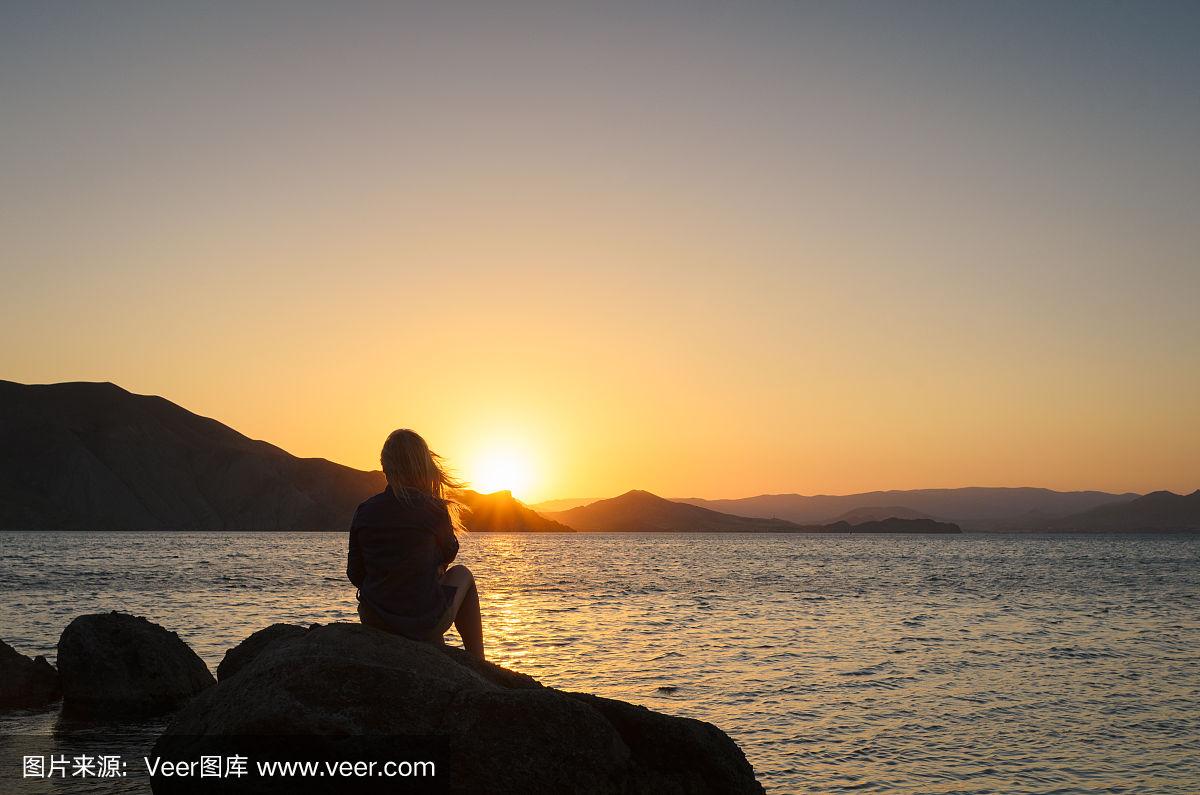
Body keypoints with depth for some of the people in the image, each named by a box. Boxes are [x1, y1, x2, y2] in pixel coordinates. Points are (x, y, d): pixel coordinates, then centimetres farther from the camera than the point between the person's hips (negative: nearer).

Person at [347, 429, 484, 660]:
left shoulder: (365, 511, -4)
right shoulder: (432, 509, -12)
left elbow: (355, 573, 7)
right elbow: (449, 554, 9)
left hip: (373, 620, 4)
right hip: (424, 624, -4)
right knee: (462, 574, 27)